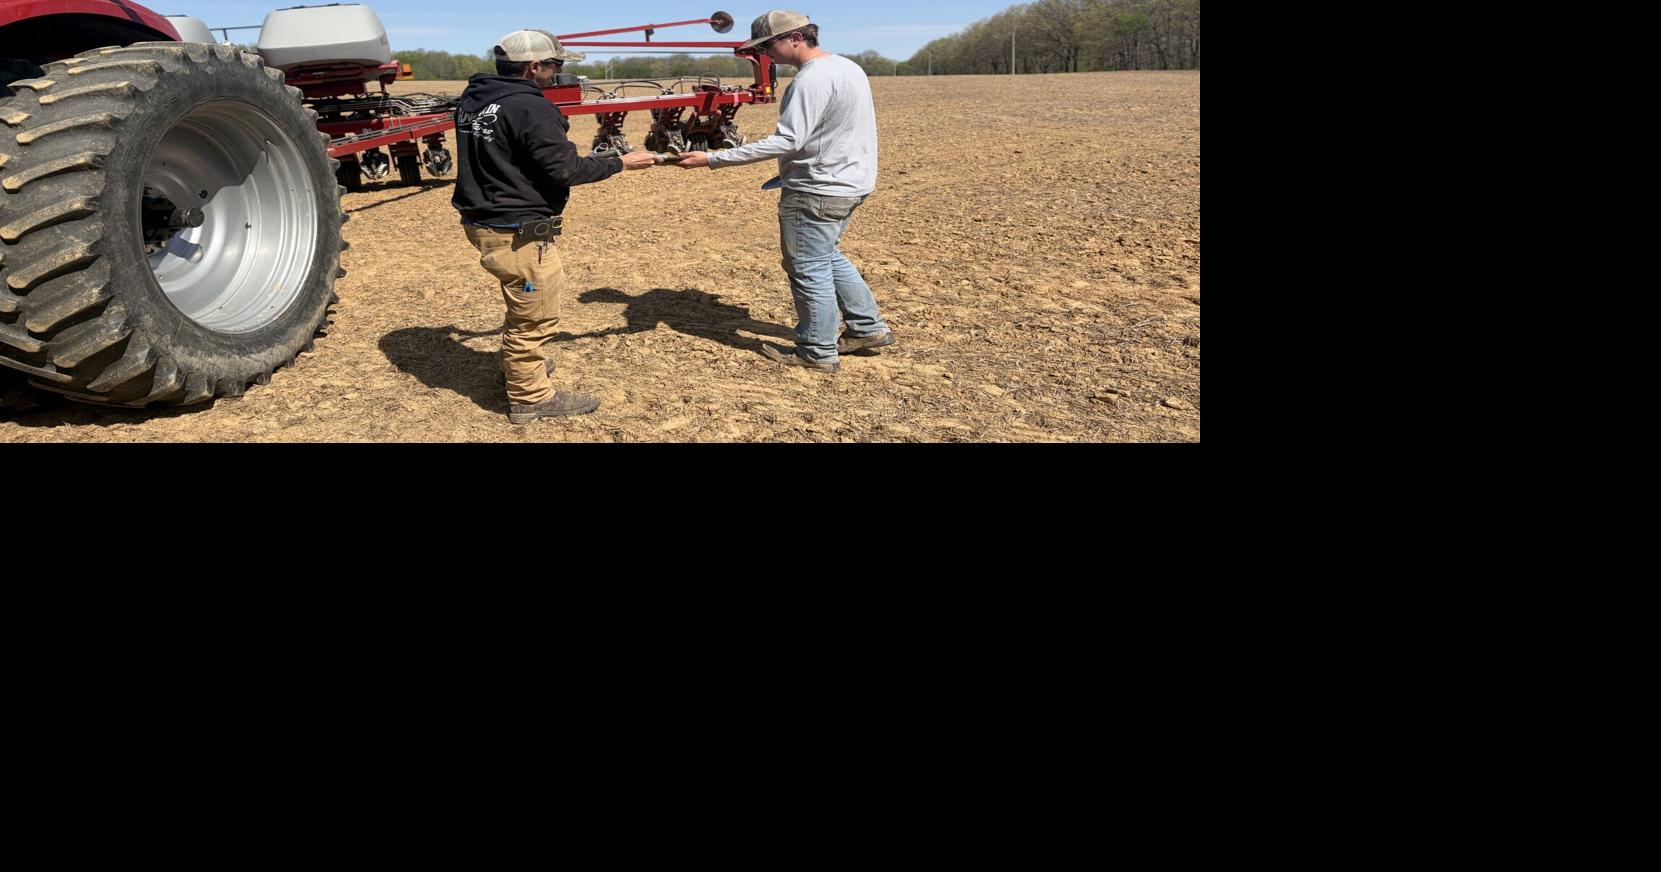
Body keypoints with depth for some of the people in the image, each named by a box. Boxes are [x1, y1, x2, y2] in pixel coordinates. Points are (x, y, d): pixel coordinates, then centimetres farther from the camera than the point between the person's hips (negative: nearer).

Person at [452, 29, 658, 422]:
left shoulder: (472, 101, 9)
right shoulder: (530, 108, -20)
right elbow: (565, 169, -19)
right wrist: (620, 163, -8)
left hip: (484, 223, 10)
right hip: (519, 234, -10)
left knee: (524, 307, 28)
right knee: (534, 317, 4)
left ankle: (519, 365, 46)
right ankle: (530, 397, 15)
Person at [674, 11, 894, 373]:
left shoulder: (812, 79, -21)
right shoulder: (848, 66, 11)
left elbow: (787, 140, -27)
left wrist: (713, 159, -28)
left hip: (817, 191, -10)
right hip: (848, 183, 10)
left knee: (809, 269, 1)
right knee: (829, 258, 23)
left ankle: (818, 352, 12)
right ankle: (868, 327, 28)